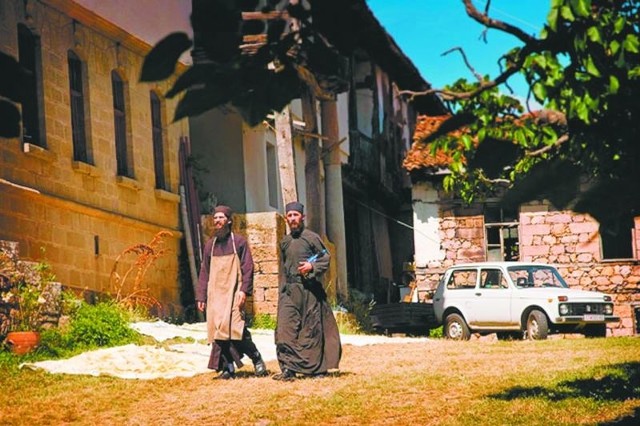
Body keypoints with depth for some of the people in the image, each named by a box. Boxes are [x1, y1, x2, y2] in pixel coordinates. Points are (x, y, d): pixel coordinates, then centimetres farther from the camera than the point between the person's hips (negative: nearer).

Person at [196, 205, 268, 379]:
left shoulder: (239, 241, 4)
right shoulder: (210, 245, 16)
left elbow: (247, 268, -2)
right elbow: (204, 272, 18)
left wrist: (244, 290, -15)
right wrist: (200, 296, 11)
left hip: (233, 293, -4)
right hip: (215, 294, 4)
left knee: (234, 325, -17)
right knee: (217, 329, -3)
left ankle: (256, 358, 0)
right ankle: (227, 368, 1)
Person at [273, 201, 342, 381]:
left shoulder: (312, 237, -1)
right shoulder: (284, 242, 15)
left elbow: (325, 258, 0)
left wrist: (312, 267, -16)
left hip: (309, 290, -4)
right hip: (289, 290, 4)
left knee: (312, 329, 0)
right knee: (286, 328, -9)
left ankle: (317, 368, 10)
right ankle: (288, 368, -12)